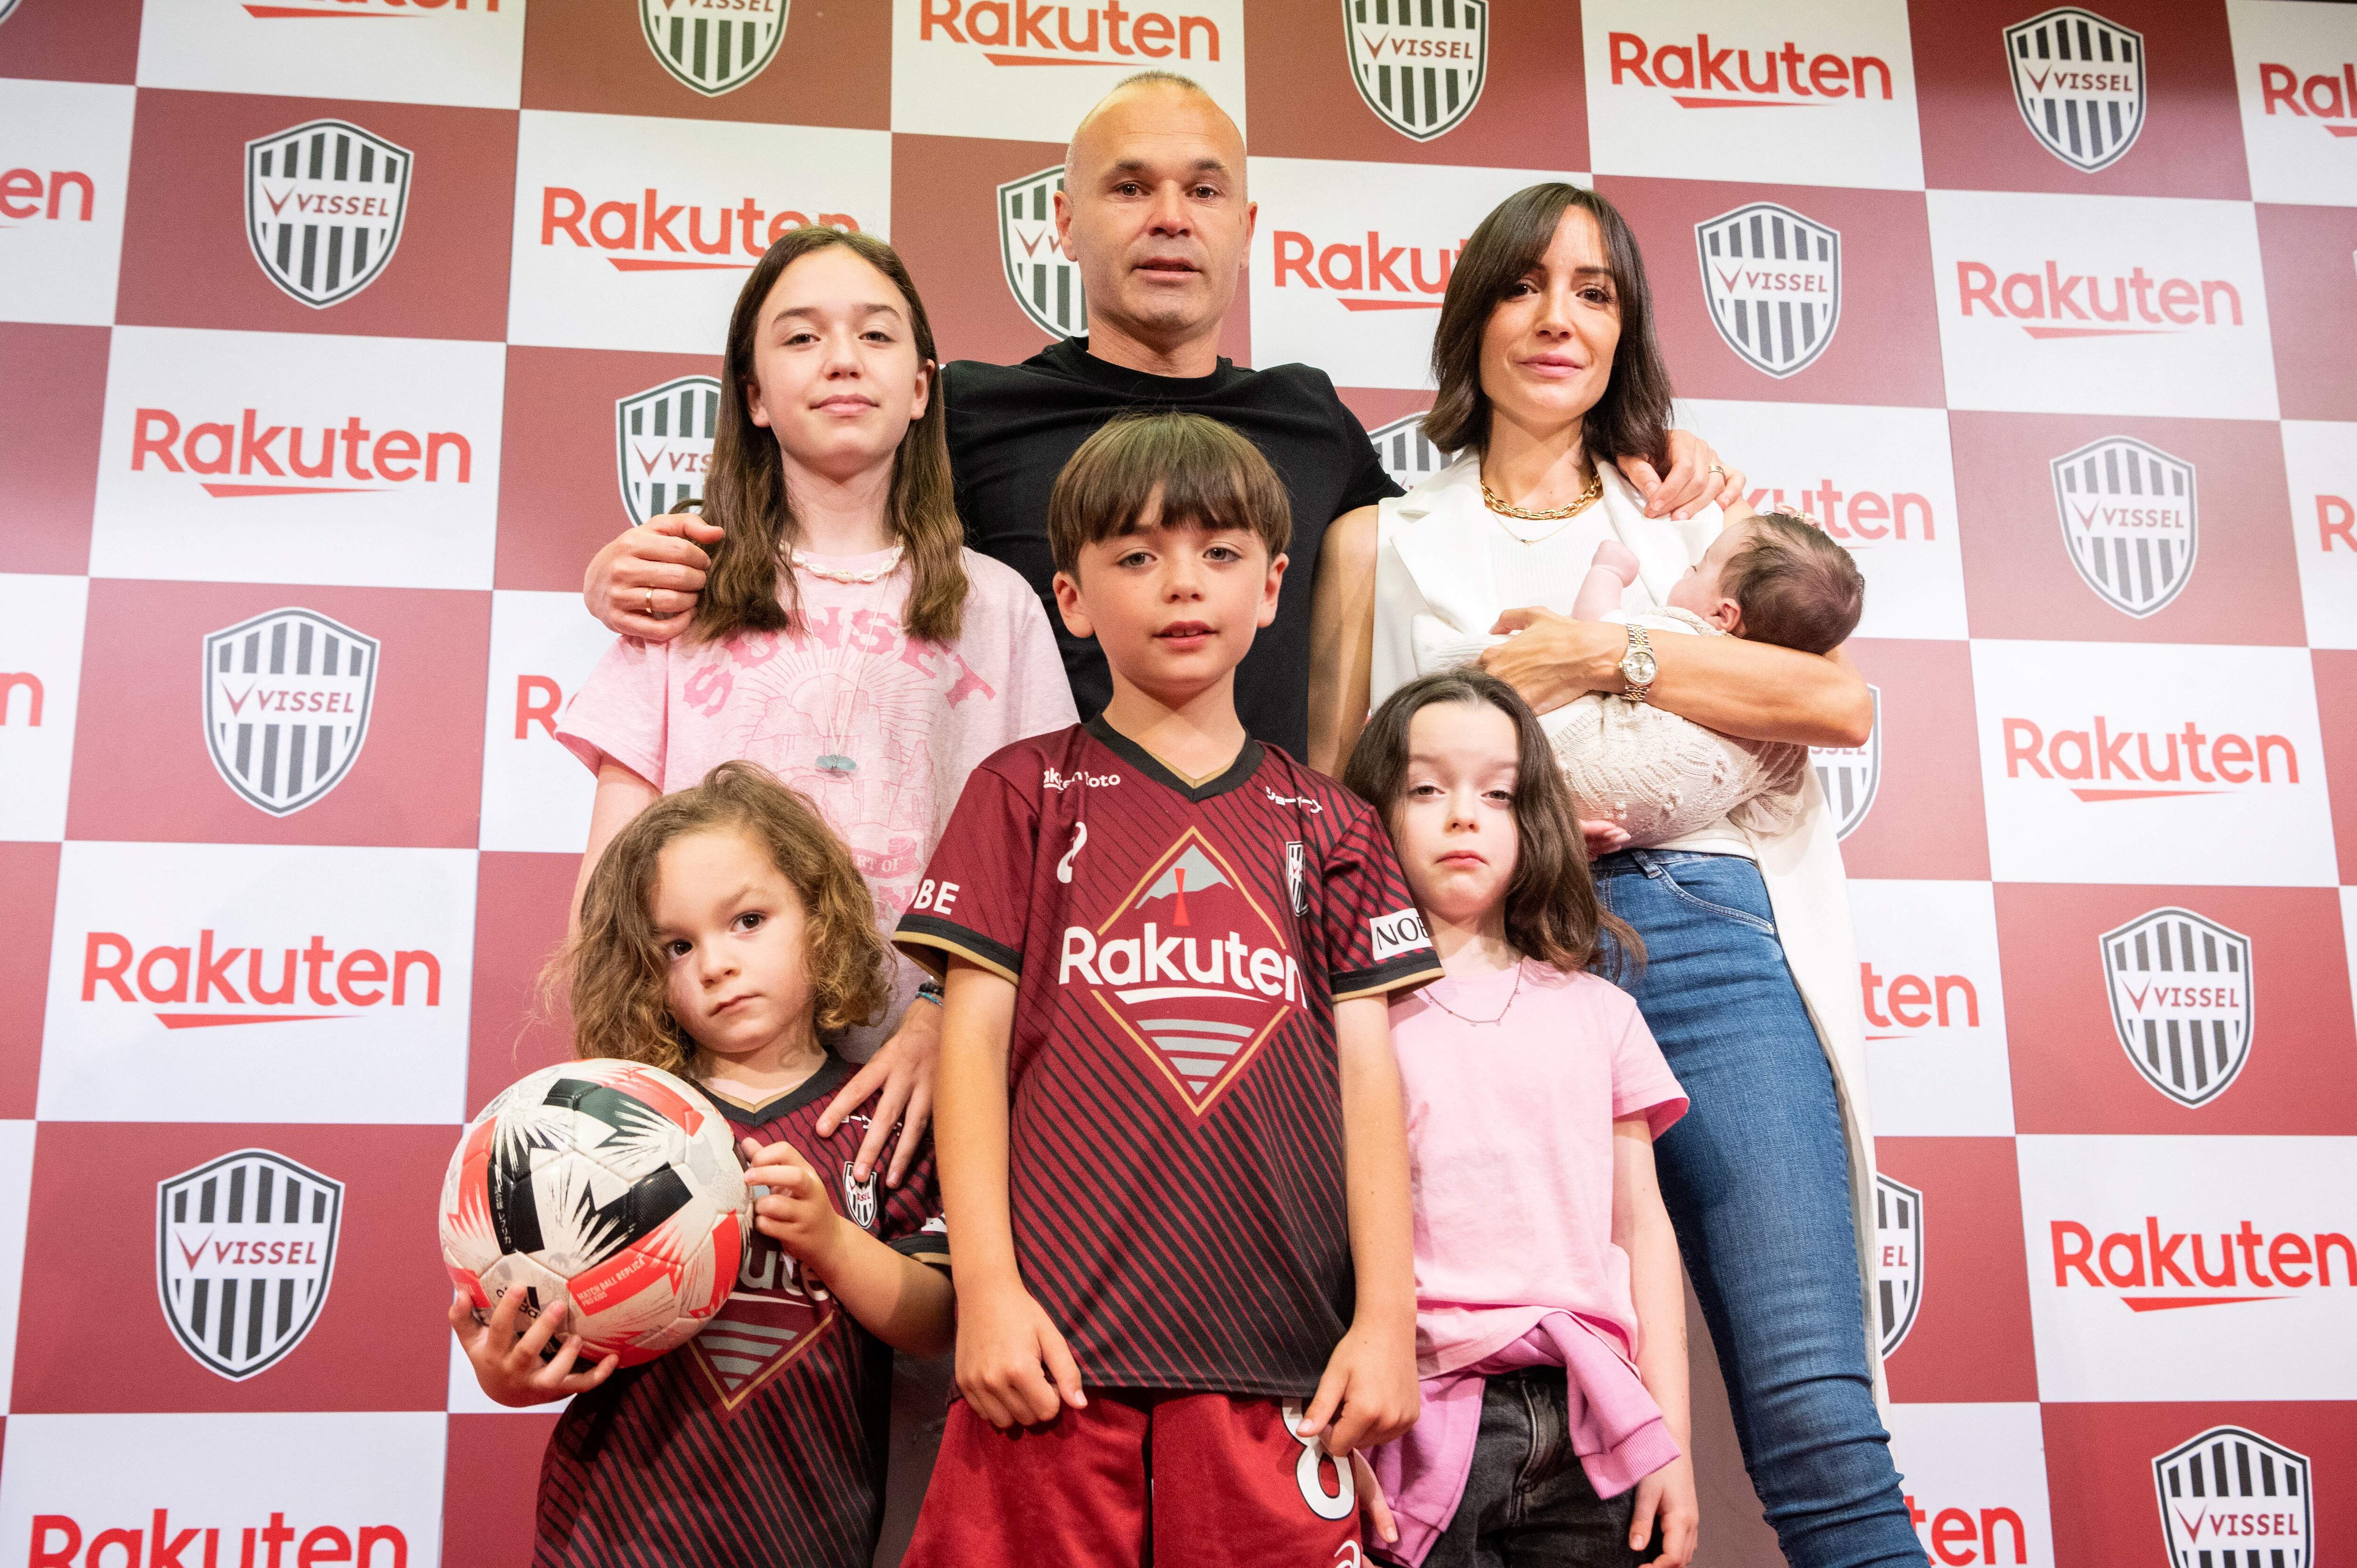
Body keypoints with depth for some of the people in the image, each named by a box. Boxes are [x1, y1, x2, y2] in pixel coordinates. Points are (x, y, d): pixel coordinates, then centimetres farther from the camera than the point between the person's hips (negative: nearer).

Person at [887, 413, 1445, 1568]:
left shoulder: (1325, 825, 13)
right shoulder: (1027, 793, 9)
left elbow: (1366, 1070, 9)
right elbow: (974, 1040, 3)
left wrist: (1388, 1313, 2)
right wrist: (987, 1286, -6)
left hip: (1272, 1353, 2)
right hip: (1056, 1343, -1)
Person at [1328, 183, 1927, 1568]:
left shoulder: (1689, 525, 20)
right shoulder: (1385, 545, 18)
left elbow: (1843, 699, 4)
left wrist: (1609, 656, -4)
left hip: (1710, 942, 1)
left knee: (1816, 1425, -11)